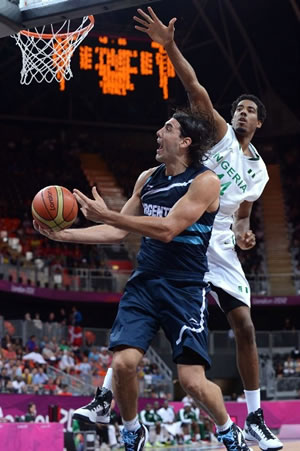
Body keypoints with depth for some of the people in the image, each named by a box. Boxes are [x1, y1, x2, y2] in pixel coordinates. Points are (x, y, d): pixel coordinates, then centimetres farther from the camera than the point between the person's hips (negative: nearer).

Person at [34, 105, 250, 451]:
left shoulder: (205, 181, -9)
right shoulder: (147, 178, 11)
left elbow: (167, 229, -20)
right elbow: (118, 232, 16)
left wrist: (106, 215, -22)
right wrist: (63, 234, 6)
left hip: (185, 289, -5)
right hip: (144, 282, 5)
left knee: (192, 380, -9)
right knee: (122, 363, -12)